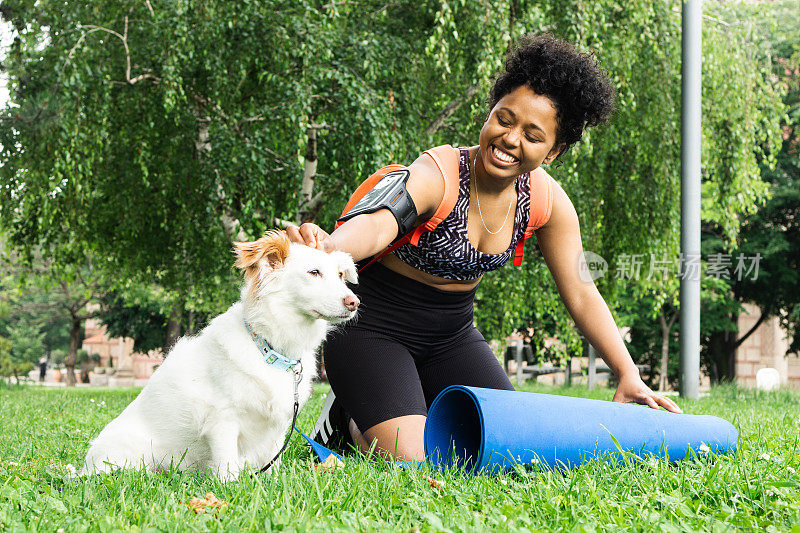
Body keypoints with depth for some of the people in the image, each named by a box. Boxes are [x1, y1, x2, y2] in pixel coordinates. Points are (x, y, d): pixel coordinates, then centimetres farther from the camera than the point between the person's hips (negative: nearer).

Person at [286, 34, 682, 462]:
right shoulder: (435, 176, -28)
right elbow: (377, 224, -49)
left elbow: (581, 295, -2)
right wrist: (328, 246, -72)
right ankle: (346, 423, 10)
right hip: (373, 328, -6)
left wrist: (628, 374, -12)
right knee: (411, 459, -22)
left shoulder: (547, 202, -9)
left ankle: (427, 421, 22)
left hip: (451, 336, 6)